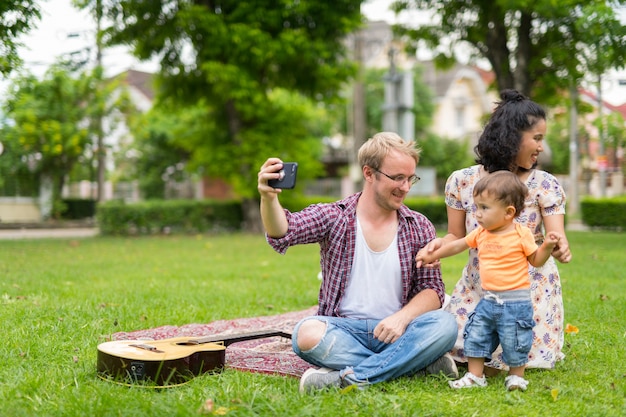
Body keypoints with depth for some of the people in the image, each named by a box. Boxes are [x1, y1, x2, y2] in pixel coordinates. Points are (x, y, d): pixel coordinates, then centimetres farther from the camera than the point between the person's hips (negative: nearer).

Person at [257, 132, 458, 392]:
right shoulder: (333, 217, -1)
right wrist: (269, 198, -41)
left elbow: (432, 290, 3)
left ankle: (351, 376, -28)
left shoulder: (420, 228, 6)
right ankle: (421, 364, -23)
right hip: (343, 329, -1)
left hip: (393, 331, 2)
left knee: (445, 324, -27)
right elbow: (283, 233, -18)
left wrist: (402, 317, -19)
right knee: (307, 333, -34)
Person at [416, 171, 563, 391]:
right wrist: (431, 256, 19)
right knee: (475, 337, 8)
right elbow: (457, 245, 16)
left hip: (515, 301, -5)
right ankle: (474, 376, 20)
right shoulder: (481, 233, 4)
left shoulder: (521, 235, -10)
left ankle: (516, 376, 23)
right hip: (488, 300, 6)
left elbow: (536, 260, -1)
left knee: (514, 342, 2)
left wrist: (547, 246, -19)